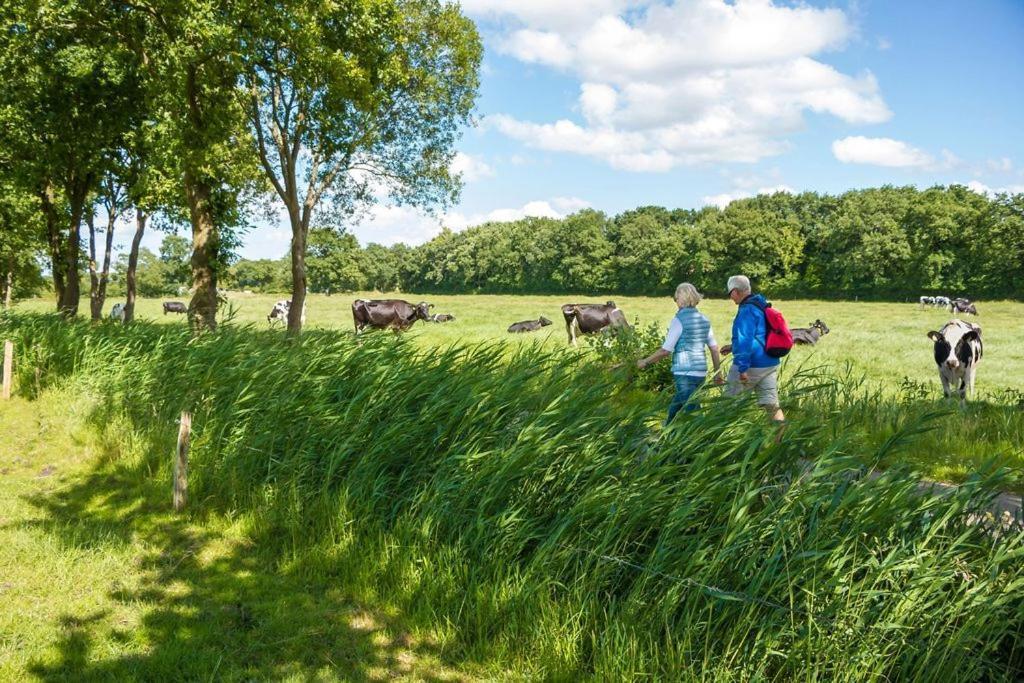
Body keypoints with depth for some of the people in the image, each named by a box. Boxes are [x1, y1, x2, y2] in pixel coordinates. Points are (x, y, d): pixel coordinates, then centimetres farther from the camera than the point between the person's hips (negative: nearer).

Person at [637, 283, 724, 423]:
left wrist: (645, 361, -1)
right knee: (675, 407, 23)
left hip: (685, 373, -7)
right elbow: (714, 348, 10)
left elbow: (665, 350, -13)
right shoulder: (704, 320, 8)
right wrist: (718, 373, 18)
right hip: (701, 372, 7)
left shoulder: (679, 320, -11)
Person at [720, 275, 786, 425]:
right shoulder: (762, 306, 13)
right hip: (770, 365, 9)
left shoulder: (746, 311, -17)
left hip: (751, 366, -9)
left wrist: (742, 369, -22)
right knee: (771, 404, 8)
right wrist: (733, 347, 26)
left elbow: (745, 341, -22)